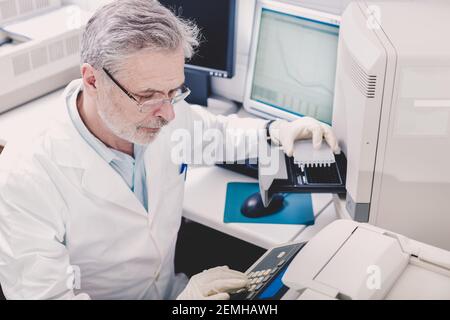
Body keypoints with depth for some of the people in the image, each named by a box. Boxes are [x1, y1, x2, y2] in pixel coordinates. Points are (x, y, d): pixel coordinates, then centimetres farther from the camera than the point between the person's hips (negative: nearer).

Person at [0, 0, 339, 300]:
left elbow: (218, 130, 13)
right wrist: (178, 307, -34)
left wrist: (276, 131, -4)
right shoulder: (27, 179, -25)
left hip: (175, 288, 5)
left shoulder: (163, 115, -7)